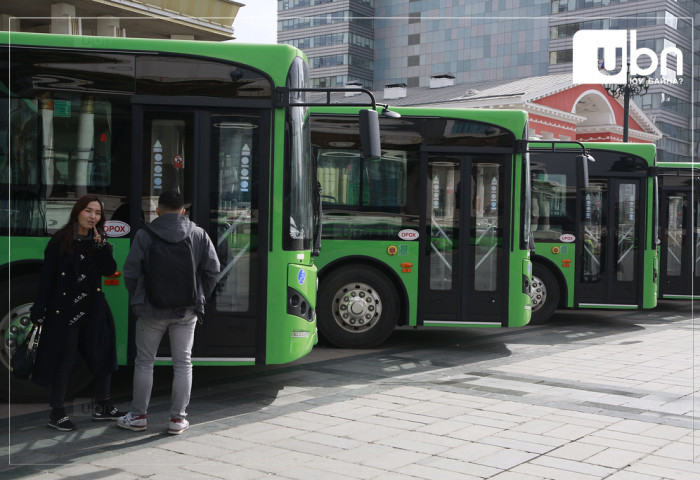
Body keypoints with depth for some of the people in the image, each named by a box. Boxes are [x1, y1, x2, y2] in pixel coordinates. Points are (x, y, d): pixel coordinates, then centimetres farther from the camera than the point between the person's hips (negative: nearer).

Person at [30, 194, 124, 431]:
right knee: (63, 361, 2)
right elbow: (47, 276, -7)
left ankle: (102, 407, 24)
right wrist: (39, 311, -10)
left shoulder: (99, 241, 8)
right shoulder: (60, 240, -6)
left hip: (94, 311, 5)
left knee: (102, 356, 11)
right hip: (65, 311, -5)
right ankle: (57, 413, 14)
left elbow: (110, 270, -3)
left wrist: (100, 244, -16)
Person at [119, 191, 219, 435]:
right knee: (183, 364, 9)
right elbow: (212, 270, 2)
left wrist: (138, 300, 10)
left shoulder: (144, 235, -6)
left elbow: (130, 273, -5)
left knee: (144, 362, 11)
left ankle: (138, 416, 19)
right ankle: (177, 418, 12)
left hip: (151, 311, -2)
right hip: (186, 311, 2)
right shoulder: (199, 234, 2)